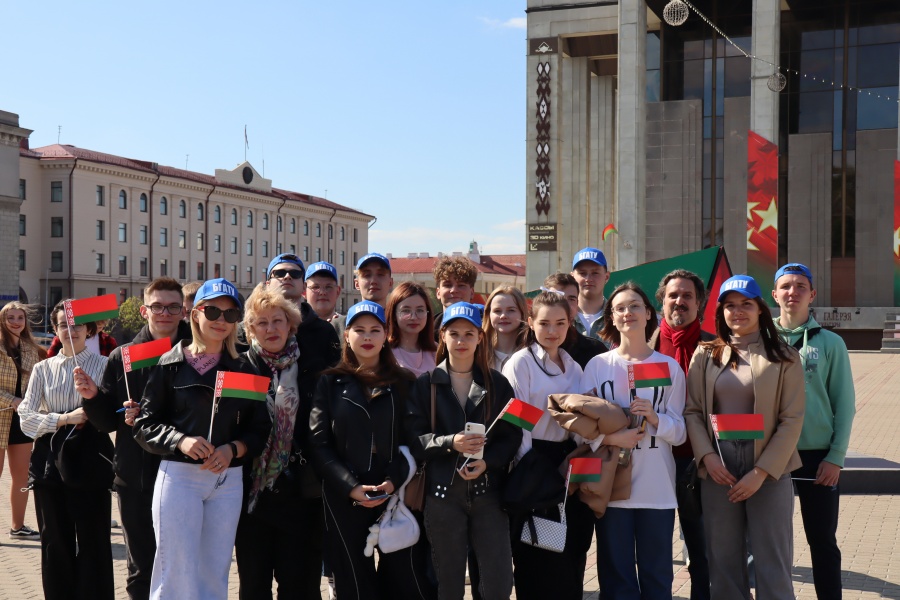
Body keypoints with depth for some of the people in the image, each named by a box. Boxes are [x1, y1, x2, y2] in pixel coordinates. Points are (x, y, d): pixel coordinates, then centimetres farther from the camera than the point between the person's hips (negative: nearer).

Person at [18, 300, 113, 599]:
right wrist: (65, 418, -13)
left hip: (90, 458, -3)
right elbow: (26, 417, 1)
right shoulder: (43, 368, 9)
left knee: (93, 539, -1)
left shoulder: (103, 365, 2)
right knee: (55, 540, 8)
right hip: (50, 459, 3)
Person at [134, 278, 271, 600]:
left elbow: (260, 428, 8)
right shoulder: (171, 364, 0)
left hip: (228, 480, 3)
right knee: (178, 574, -2)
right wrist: (181, 441, -18)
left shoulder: (244, 370, 9)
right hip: (179, 476, -3)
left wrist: (233, 449, -11)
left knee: (215, 574, 10)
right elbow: (145, 425, -1)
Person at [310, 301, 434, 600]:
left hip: (395, 494, 1)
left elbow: (413, 440, 3)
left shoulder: (404, 382, 9)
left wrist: (393, 481, -12)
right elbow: (319, 442, -1)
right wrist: (350, 486, -13)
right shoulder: (330, 382, 6)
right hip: (344, 497, 0)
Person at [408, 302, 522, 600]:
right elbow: (414, 435, -2)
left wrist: (487, 462, -14)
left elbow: (512, 435, 3)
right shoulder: (425, 384, 4)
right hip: (443, 492, 0)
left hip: (488, 491, 1)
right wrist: (450, 443, -19)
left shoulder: (498, 383, 7)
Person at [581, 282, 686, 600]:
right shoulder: (597, 365, 3)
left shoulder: (670, 367, 6)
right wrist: (612, 437, -19)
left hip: (658, 488, 1)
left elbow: (679, 432, 4)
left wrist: (655, 418, -15)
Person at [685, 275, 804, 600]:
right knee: (723, 559, 8)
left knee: (772, 561, 2)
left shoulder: (784, 357, 0)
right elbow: (692, 411, 4)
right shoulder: (705, 355, 7)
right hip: (718, 469, 2)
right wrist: (707, 456, -11)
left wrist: (761, 472, -12)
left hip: (768, 469, -2)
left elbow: (792, 420, -5)